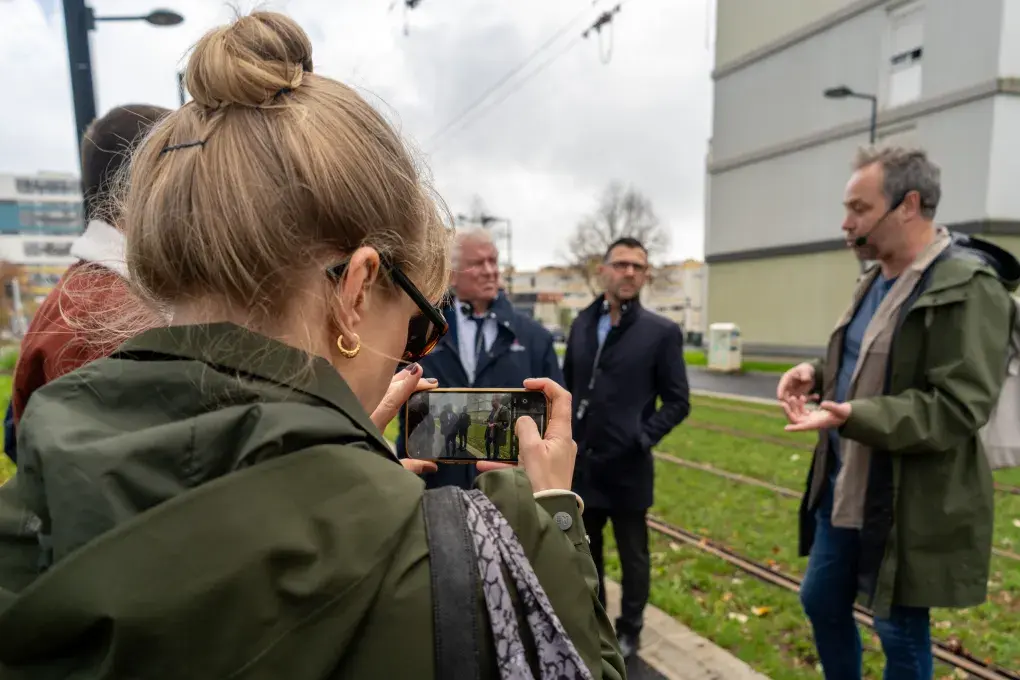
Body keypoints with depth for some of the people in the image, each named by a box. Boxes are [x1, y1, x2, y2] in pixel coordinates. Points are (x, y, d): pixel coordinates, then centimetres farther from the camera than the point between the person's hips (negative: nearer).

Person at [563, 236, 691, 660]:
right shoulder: (582, 324, 5)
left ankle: (629, 631, 38)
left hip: (626, 467, -4)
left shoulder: (662, 332, -8)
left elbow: (678, 402, -6)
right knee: (586, 550, 21)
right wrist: (564, 435, 5)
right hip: (580, 465, 4)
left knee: (632, 556, 15)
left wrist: (641, 439, -16)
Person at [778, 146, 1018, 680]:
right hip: (844, 485, 8)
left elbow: (958, 407, -23)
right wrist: (818, 373, 0)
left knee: (901, 632, 11)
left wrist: (853, 416, -34)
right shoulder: (875, 281, 9)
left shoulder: (969, 289, -19)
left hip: (911, 503, -8)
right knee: (820, 602, 20)